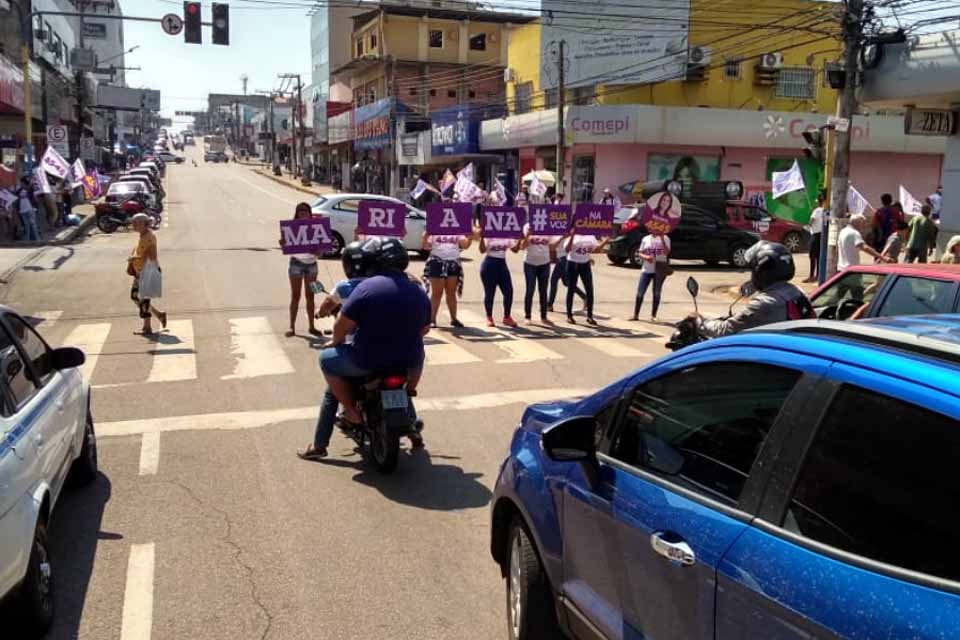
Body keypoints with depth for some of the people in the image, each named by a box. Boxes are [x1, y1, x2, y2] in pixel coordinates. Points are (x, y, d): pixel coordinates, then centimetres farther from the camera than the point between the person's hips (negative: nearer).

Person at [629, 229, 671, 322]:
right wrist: (646, 257, -13)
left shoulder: (665, 239, -1)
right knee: (640, 293, -1)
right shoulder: (646, 239, 8)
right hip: (646, 270, 2)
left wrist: (662, 239, -22)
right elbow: (641, 253, 9)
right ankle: (636, 315, 8)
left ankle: (653, 316, 14)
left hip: (659, 271, -2)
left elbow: (666, 253, -15)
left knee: (656, 293, 4)